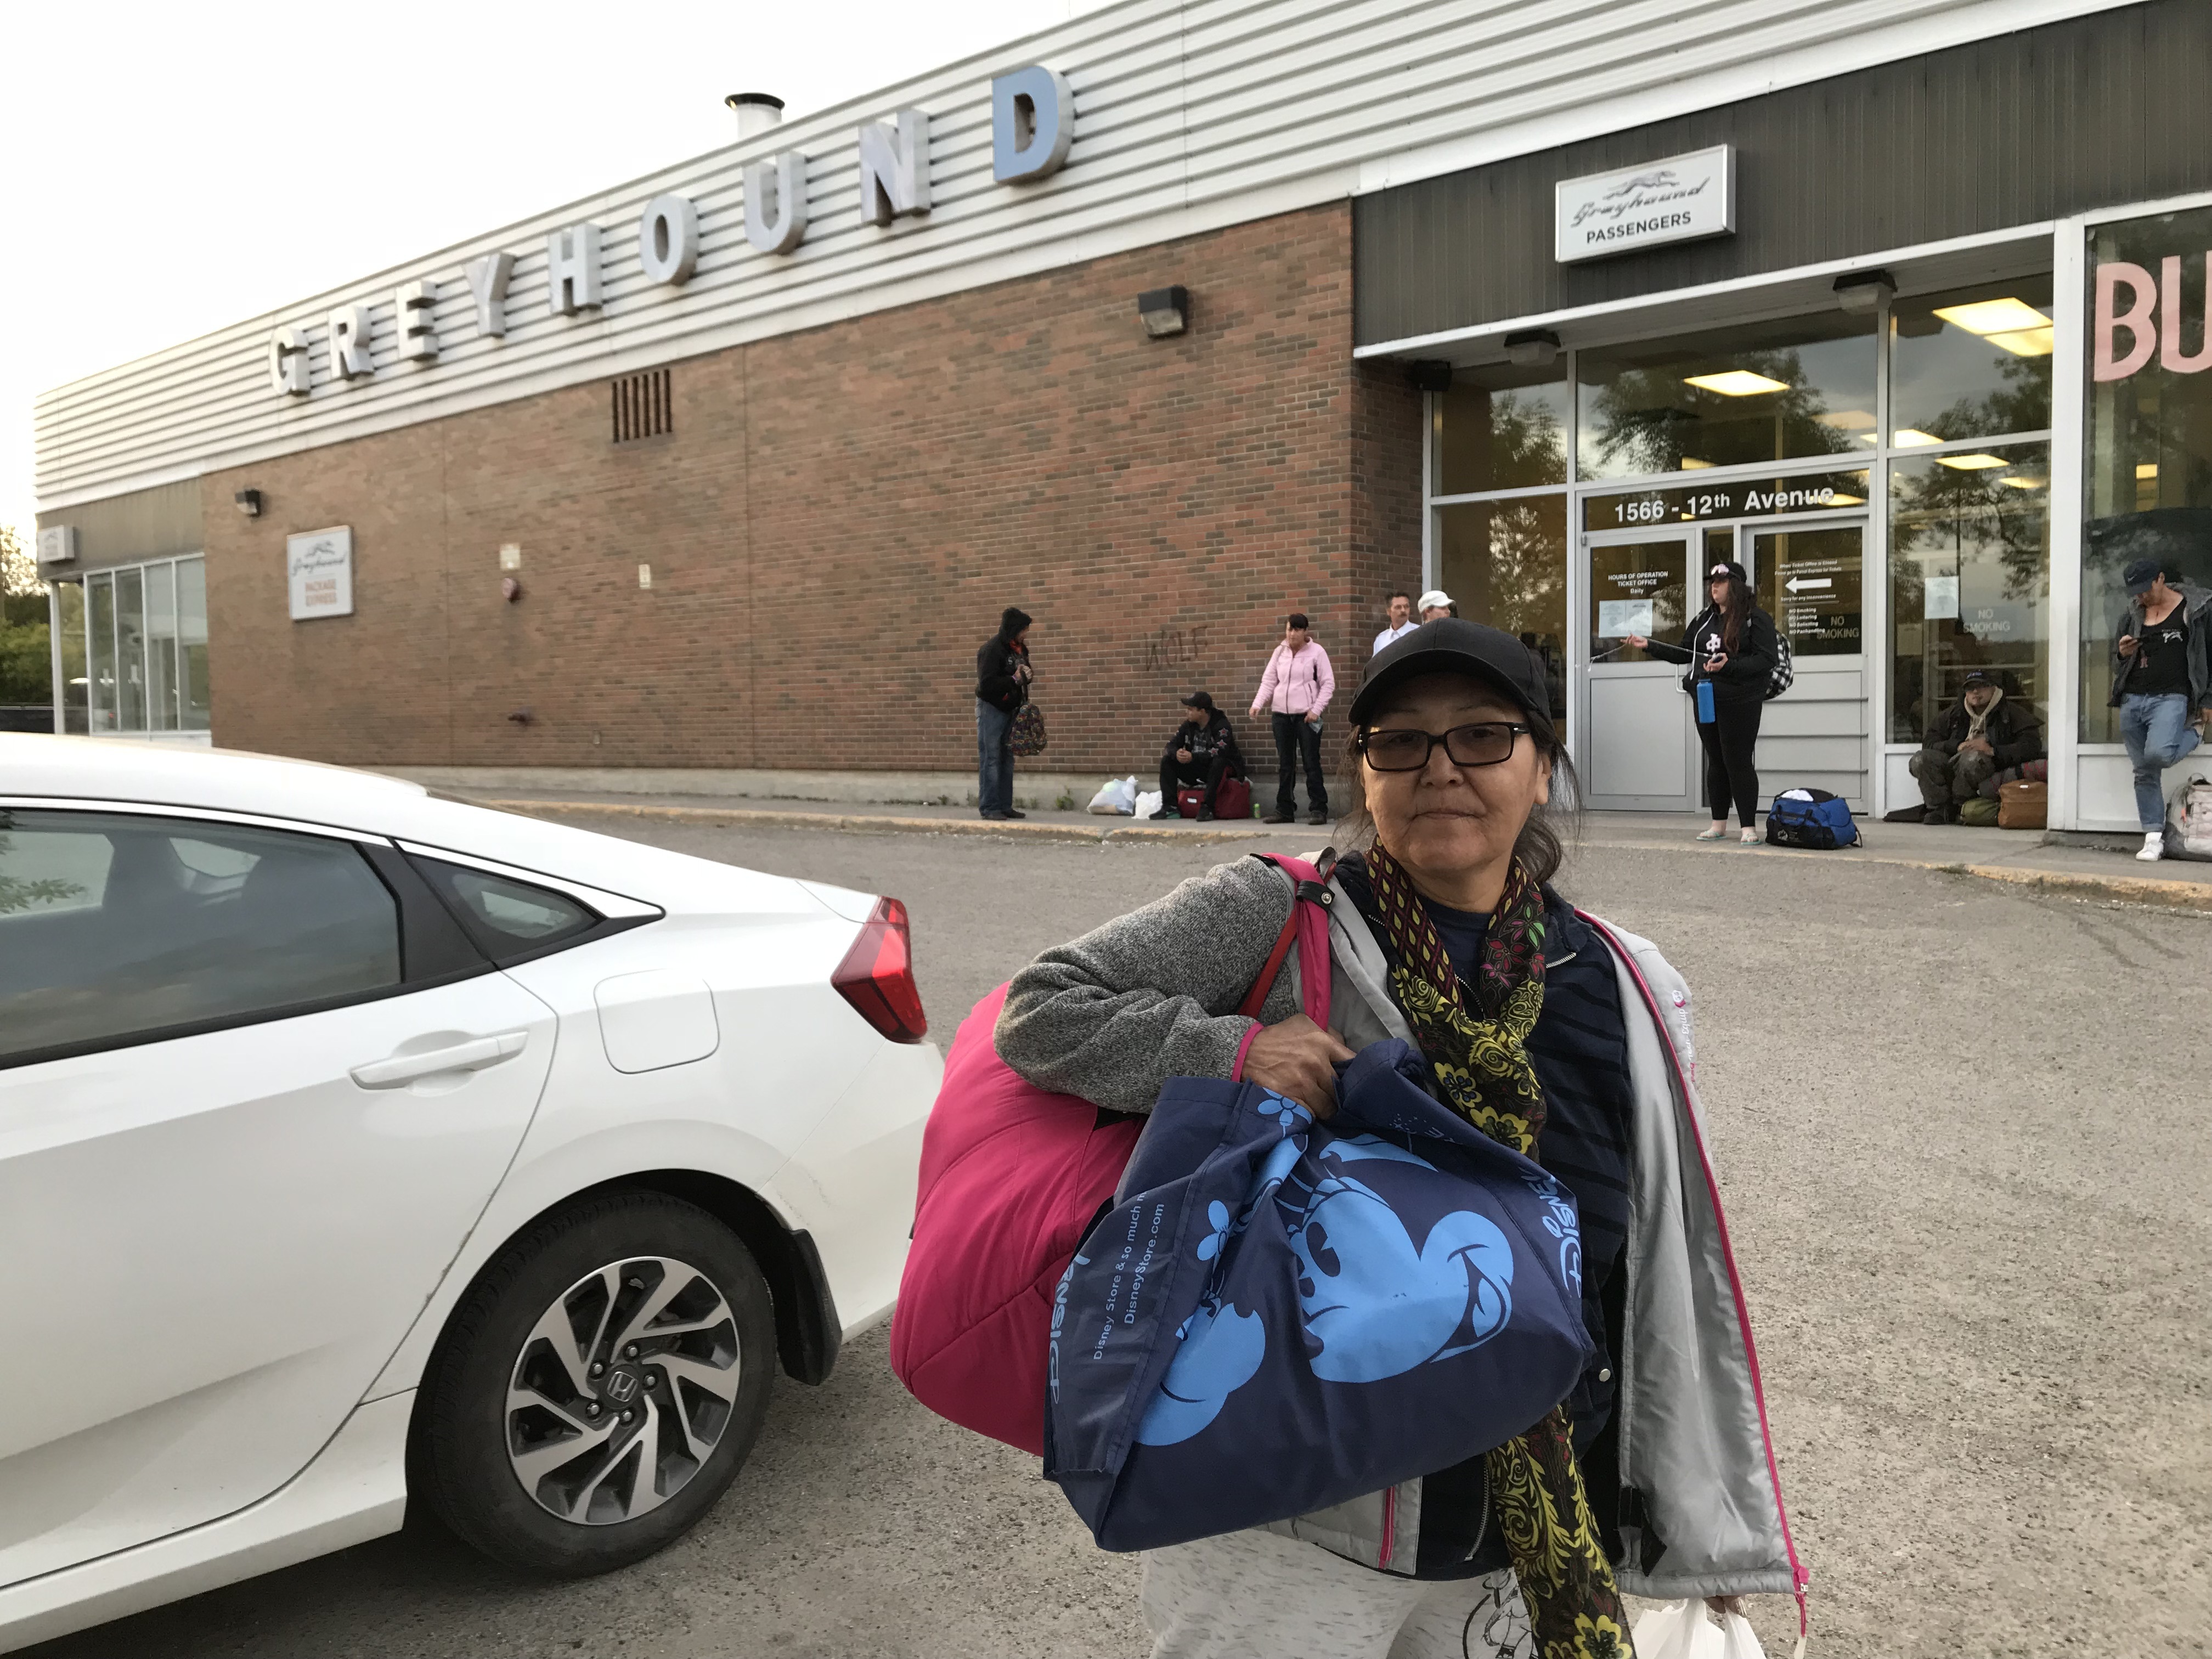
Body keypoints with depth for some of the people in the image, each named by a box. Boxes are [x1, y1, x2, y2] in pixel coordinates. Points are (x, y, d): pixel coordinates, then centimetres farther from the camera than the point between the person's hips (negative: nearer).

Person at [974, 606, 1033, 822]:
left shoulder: (1019, 648, 8)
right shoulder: (992, 649, -17)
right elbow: (986, 684, -22)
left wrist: (1025, 677, 3)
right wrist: (1014, 679, -20)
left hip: (1011, 710, 8)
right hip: (991, 709, -8)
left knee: (1007, 759, 10)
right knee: (991, 759, -5)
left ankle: (1005, 805, 16)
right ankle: (989, 807, -1)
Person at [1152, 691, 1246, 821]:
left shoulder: (1221, 725, -15)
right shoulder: (1189, 725, 3)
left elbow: (1220, 751, -29)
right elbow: (1172, 744, 4)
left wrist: (1193, 757, -31)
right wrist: (1176, 753, -22)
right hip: (1195, 770, 6)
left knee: (1218, 762, -39)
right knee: (1167, 761, -6)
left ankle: (1207, 808, -36)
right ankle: (1170, 807, -14)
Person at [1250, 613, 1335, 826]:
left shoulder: (1316, 652, -1)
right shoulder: (1280, 652, 10)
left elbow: (1328, 684, -2)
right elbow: (1268, 681, 8)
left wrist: (1316, 709, -11)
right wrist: (1258, 704, -7)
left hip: (1307, 716, -4)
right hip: (1281, 715, 4)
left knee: (1312, 763, -3)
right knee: (1285, 765, 8)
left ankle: (1318, 809, 2)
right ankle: (1284, 810, 14)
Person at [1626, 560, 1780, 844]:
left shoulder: (1756, 619, -7)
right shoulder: (1704, 619, 15)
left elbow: (1766, 660, -14)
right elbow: (1683, 653, 19)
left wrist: (1729, 666, -25)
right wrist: (1649, 645, 10)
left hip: (1740, 702, -7)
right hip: (1707, 700, 7)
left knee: (1739, 762, -7)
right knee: (1716, 762, 12)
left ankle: (1749, 827, -1)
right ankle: (1719, 825, 20)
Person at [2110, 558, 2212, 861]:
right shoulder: (2131, 616, 13)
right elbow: (2117, 665, 22)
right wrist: (2123, 653, -2)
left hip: (2170, 698, -5)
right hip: (2132, 700, 5)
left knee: (2158, 754, -28)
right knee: (2144, 773, 4)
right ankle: (2154, 838, 10)